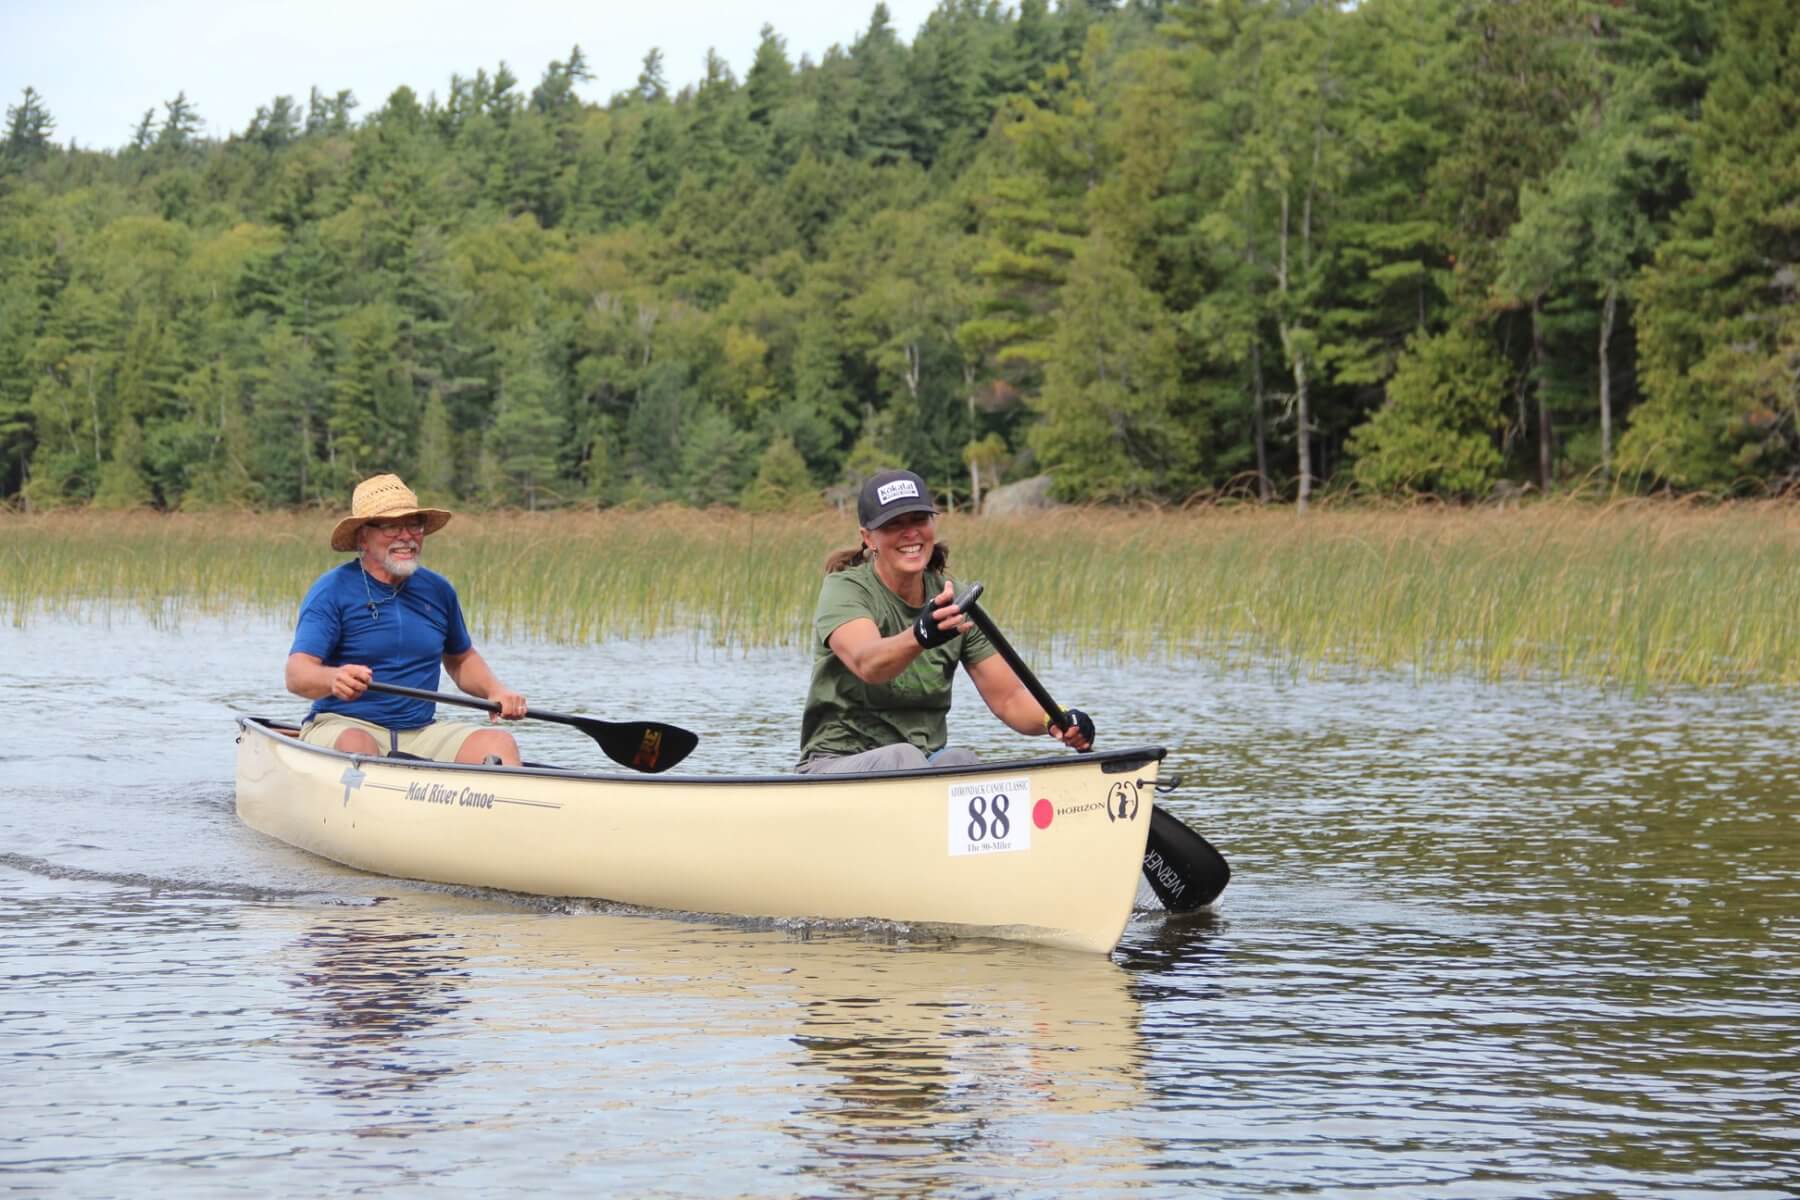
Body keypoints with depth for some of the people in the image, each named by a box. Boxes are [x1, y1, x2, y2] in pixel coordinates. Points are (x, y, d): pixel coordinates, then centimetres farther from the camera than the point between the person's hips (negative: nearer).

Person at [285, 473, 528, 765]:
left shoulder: (438, 591, 12)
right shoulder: (333, 590, -5)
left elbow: (461, 659, 30)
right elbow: (296, 675, -17)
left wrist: (495, 690, 8)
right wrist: (334, 679, -40)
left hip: (421, 732, 4)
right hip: (343, 726, -4)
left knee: (500, 743, -22)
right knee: (356, 747, -39)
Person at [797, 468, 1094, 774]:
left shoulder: (954, 599, 6)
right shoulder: (843, 589, -11)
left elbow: (1007, 697, 4)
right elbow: (866, 663, -34)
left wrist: (1054, 721, -20)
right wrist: (919, 635, -56)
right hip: (833, 767, -4)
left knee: (959, 761, -30)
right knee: (903, 757, -35)